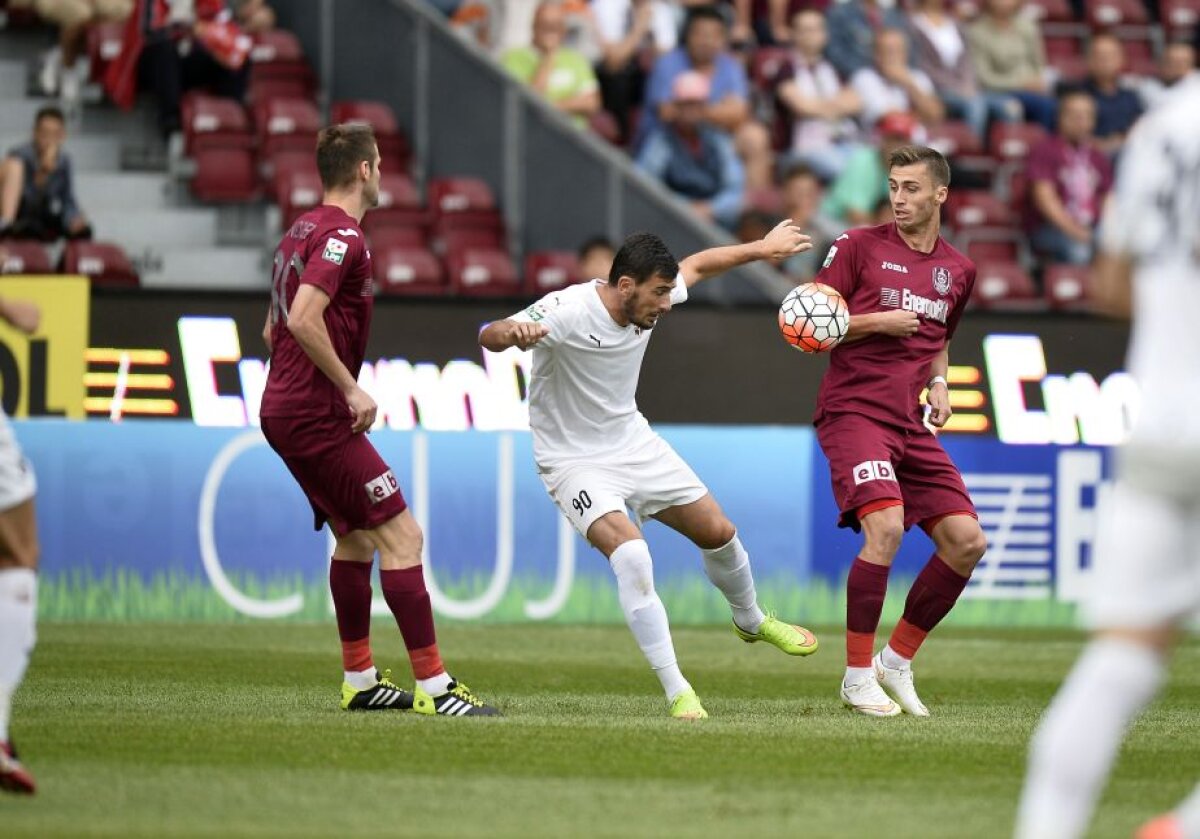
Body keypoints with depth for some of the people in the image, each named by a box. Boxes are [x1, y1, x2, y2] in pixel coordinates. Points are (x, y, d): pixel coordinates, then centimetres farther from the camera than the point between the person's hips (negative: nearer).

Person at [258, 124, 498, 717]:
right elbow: (303, 320, -27)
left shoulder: (302, 231, 16)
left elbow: (274, 329, 23)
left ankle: (359, 680, 23)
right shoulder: (342, 236, -15)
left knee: (356, 535, 19)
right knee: (400, 534, -10)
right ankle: (433, 687, -13)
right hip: (317, 417, -10)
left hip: (284, 411, 10)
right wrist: (351, 388, -19)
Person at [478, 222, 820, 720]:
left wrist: (761, 249, 19)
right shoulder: (567, 311, -29)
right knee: (631, 554, -28)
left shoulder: (651, 299, -9)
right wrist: (512, 332, -63)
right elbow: (488, 337, -40)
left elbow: (698, 265, 13)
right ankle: (677, 692, -22)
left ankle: (751, 621, 45)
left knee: (718, 533, 12)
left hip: (633, 441, 7)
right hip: (574, 460, -7)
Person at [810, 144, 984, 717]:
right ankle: (857, 675, -13)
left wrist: (938, 382, 10)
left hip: (910, 424, 6)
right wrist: (879, 322, -14)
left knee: (966, 541, -3)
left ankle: (898, 660, 13)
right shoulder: (859, 246, -1)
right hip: (853, 411, -6)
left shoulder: (958, 271, 14)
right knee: (886, 526, -26)